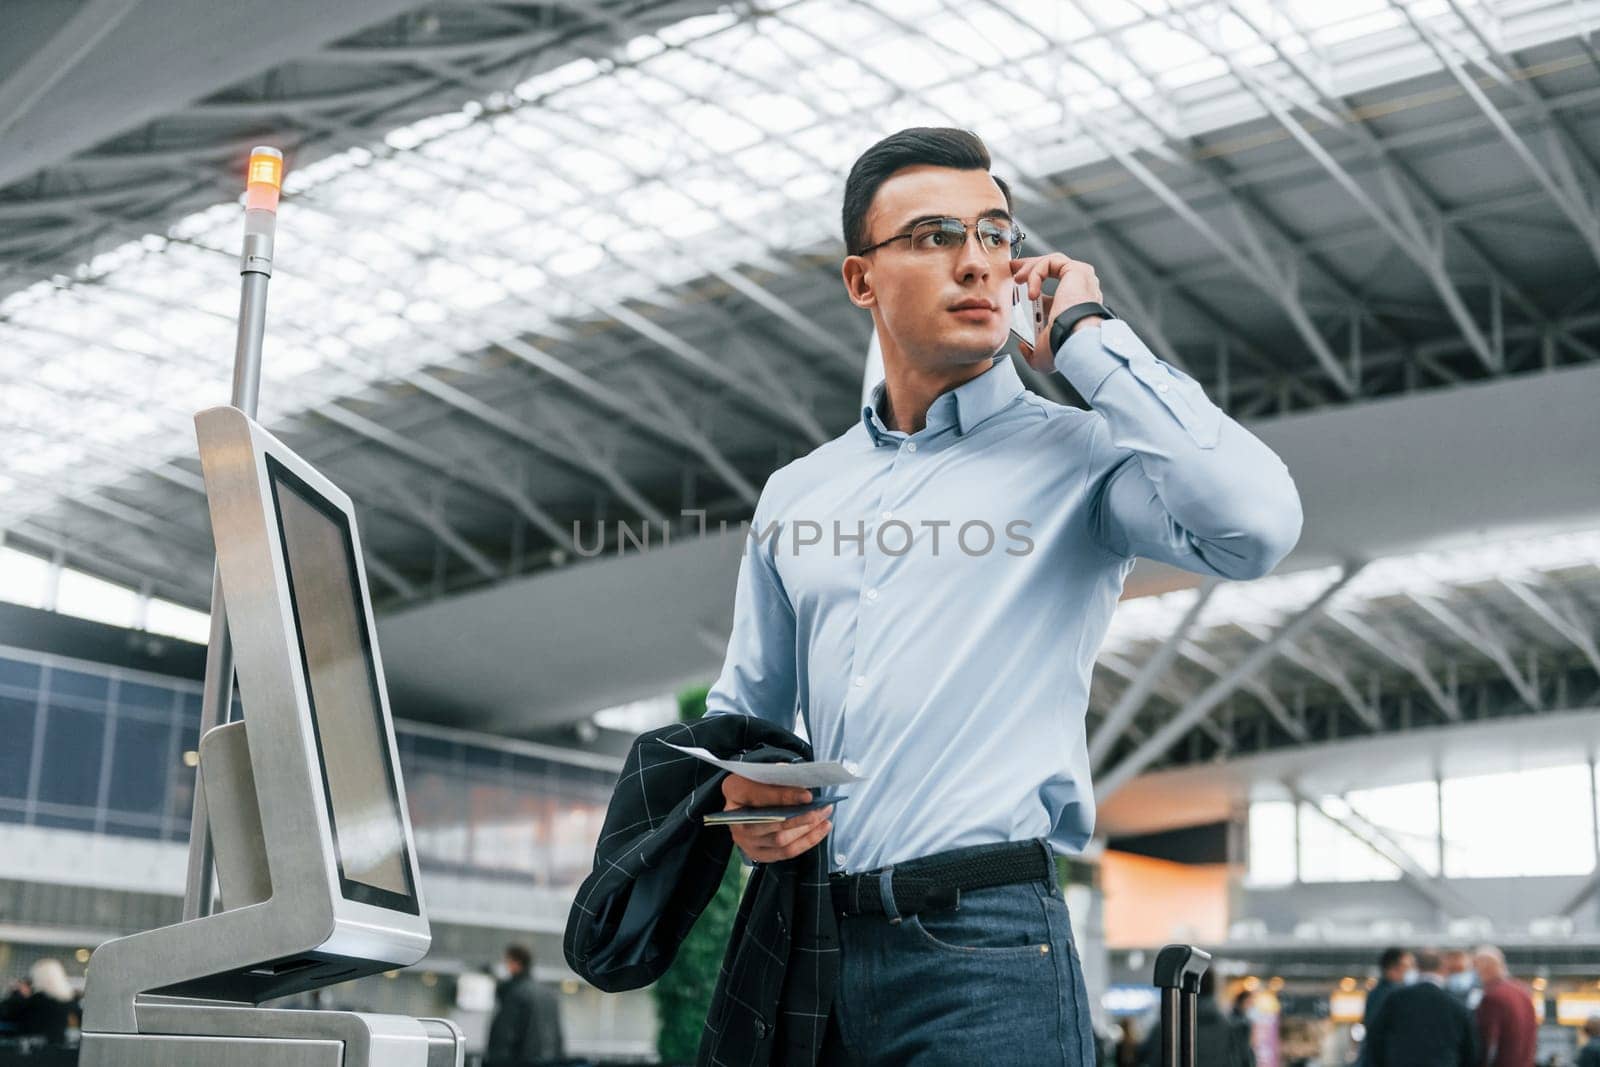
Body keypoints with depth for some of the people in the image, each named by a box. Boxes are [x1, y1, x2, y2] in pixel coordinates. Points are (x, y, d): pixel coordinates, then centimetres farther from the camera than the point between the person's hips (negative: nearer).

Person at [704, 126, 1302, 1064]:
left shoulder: (1077, 453, 0)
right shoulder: (795, 495, 15)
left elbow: (1255, 525, -21)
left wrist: (1088, 335, -9)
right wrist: (740, 794, -2)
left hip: (983, 950, -4)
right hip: (808, 945, 5)